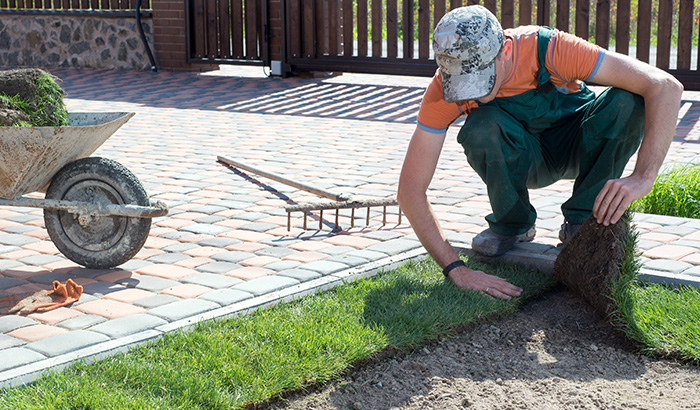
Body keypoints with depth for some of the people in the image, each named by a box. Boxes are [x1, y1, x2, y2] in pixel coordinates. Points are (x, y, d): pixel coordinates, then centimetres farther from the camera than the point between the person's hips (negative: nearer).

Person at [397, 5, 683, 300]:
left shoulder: (549, 49, -34)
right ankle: (513, 224, -7)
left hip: (578, 149, 0)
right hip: (521, 161, 0)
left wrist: (643, 177, -49)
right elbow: (410, 190, -29)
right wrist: (456, 269, -39)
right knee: (482, 125, -34)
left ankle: (581, 222, -13)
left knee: (628, 100, -31)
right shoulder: (443, 89, -29)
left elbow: (665, 86, -37)